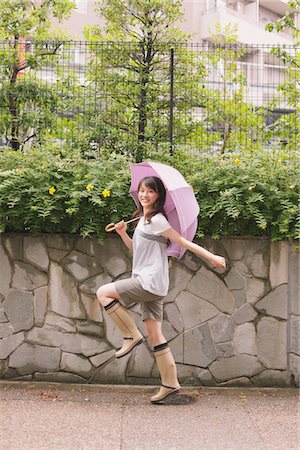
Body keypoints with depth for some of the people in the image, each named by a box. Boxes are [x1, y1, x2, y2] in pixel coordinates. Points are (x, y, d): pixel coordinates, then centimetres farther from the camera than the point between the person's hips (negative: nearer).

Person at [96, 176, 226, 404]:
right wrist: (123, 233, 10)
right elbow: (135, 248, 27)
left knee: (103, 292, -8)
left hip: (150, 282, -9)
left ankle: (132, 335, 0)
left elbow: (183, 241, -12)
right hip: (149, 285, 9)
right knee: (154, 335, 8)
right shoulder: (142, 219, 18)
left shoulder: (157, 220, -9)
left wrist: (211, 256, -17)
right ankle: (170, 384, 11)